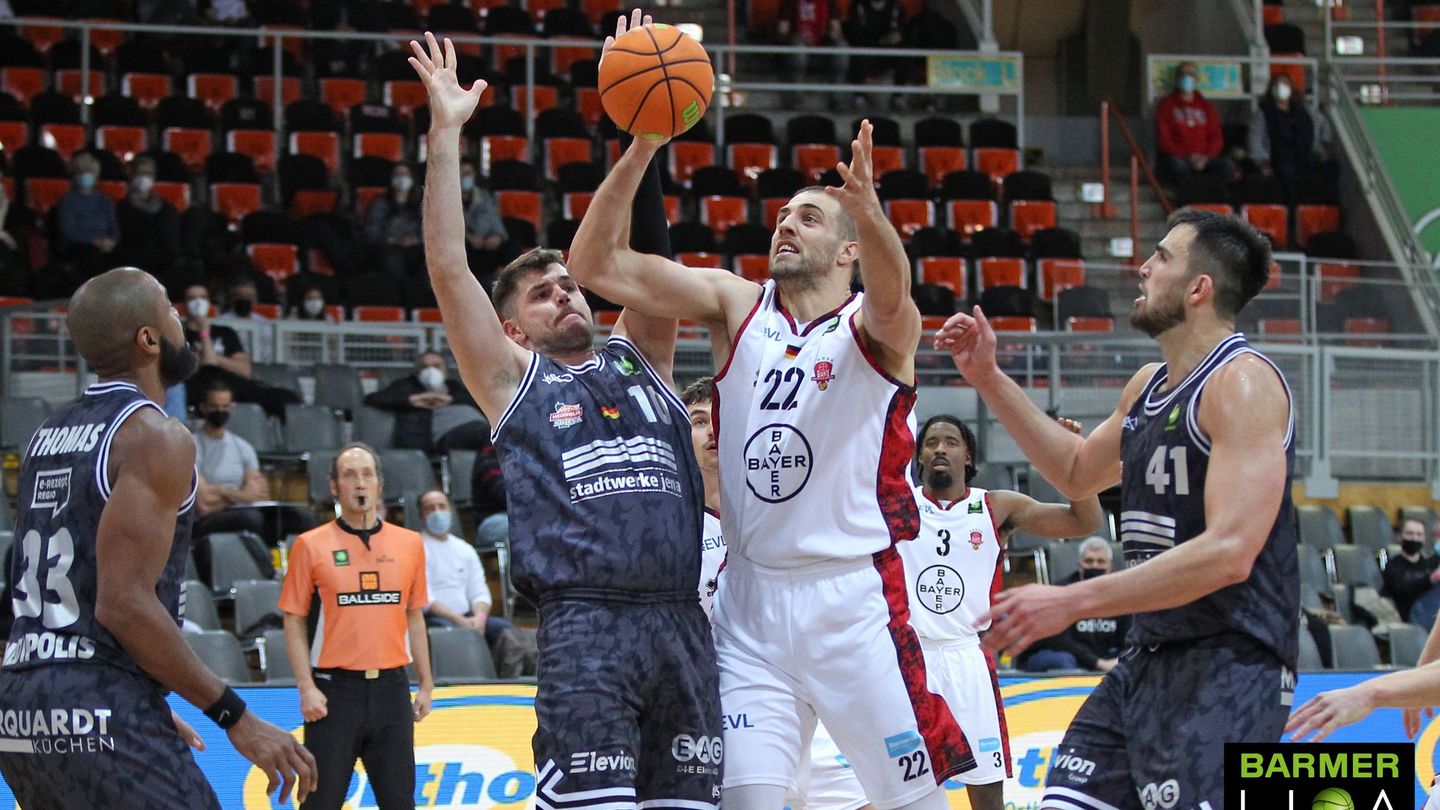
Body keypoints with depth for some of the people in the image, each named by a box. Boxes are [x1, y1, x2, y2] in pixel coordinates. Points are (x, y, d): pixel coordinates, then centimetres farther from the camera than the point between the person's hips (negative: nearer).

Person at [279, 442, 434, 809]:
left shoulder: (409, 544, 8)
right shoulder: (312, 545, 0)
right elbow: (295, 622, 1)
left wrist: (426, 685, 12)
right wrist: (306, 688, -8)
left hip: (391, 687, 3)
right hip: (335, 689, -3)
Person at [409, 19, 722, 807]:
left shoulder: (640, 359, 22)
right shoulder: (512, 380, 12)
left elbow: (646, 255, 16)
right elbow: (448, 268, 4)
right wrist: (446, 132, 2)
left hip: (681, 625, 4)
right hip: (585, 630, -4)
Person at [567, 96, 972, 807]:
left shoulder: (877, 328, -2)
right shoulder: (737, 307, 8)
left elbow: (890, 298, -28)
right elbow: (597, 266, -1)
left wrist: (866, 206, -49)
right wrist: (640, 153, -16)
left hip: (854, 600, -3)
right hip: (749, 598, 3)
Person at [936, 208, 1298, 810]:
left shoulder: (1243, 382, -15)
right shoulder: (1148, 386, 15)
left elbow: (1228, 553, -25)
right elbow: (1077, 473, 35)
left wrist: (1070, 603, -26)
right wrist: (989, 380, 24)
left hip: (1227, 670, -10)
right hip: (1149, 662, 10)